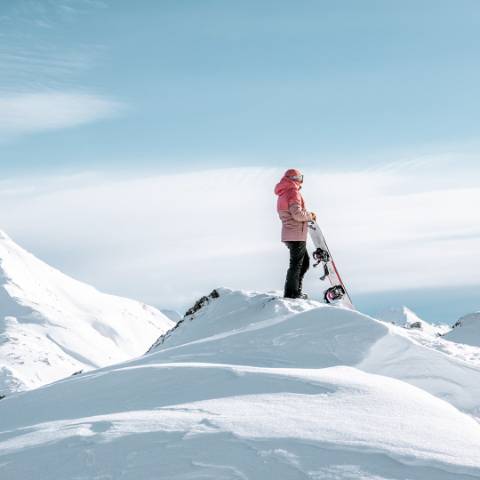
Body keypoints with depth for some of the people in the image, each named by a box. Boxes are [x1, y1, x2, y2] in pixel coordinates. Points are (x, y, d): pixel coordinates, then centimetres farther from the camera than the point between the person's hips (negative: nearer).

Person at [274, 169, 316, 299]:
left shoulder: (283, 194, 18)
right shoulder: (293, 192, -13)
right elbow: (297, 214, -23)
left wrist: (307, 215, 12)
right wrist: (310, 215, -6)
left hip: (288, 234, 10)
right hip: (297, 234, -10)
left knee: (304, 261, 17)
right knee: (296, 264, -4)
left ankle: (295, 291, 17)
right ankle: (291, 293, 0)